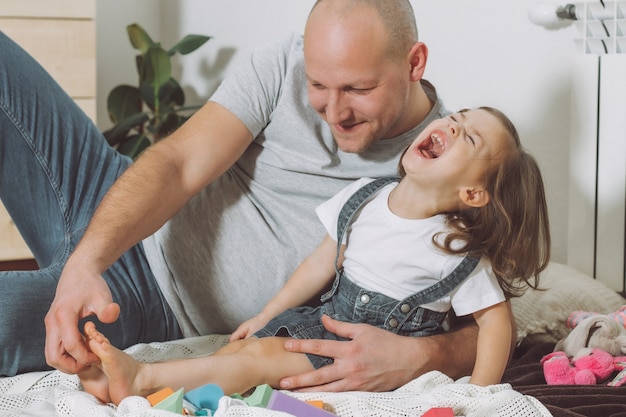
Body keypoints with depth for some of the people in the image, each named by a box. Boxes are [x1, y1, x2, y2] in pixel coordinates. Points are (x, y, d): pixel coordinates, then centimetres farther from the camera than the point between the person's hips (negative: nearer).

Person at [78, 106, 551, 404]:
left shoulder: (458, 252, -16)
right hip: (330, 317, 6)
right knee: (245, 344, -12)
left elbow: (495, 319, -11)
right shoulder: (364, 198, 0)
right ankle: (133, 389, -23)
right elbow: (325, 262, 11)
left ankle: (142, 377, -24)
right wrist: (267, 314, 15)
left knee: (262, 356, -21)